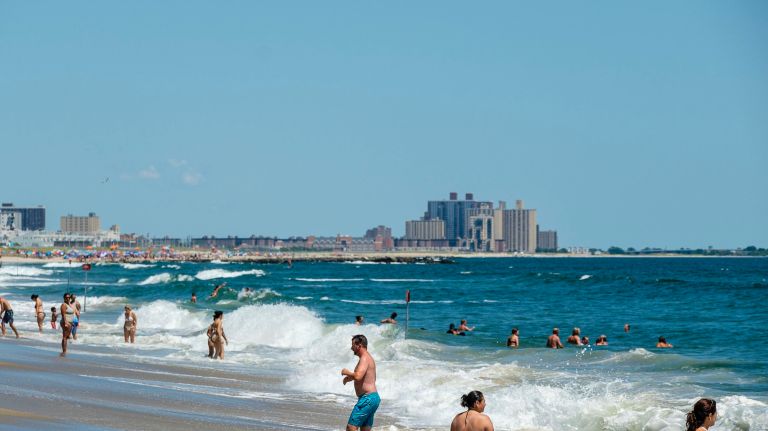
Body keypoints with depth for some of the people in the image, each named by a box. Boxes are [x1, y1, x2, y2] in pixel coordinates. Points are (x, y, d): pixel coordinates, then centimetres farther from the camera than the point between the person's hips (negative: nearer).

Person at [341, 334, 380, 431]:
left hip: (367, 398, -10)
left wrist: (347, 372, -8)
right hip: (374, 398, 10)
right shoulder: (369, 358, 19)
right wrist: (350, 377, 24)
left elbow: (358, 376, -29)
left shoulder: (364, 359, -13)